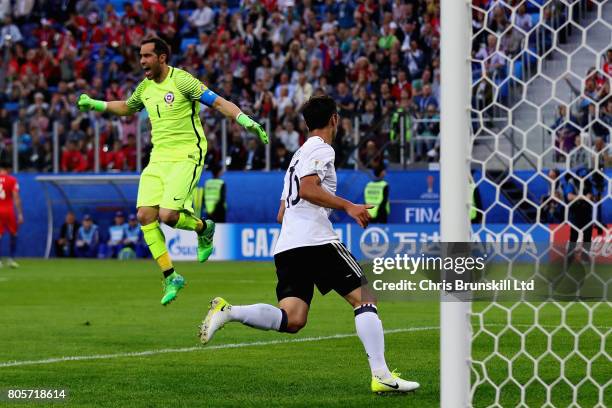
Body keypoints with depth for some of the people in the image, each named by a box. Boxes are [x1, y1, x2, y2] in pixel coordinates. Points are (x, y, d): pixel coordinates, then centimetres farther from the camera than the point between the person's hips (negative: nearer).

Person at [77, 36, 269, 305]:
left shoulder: (181, 80, -10)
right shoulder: (145, 87, 12)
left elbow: (218, 102, -14)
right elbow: (127, 108, 34)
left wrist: (245, 120, -27)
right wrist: (94, 104, 27)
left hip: (186, 157, -7)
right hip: (158, 159, 7)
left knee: (167, 215, -20)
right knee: (145, 215, -8)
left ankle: (203, 228, 15)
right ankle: (170, 277, 2)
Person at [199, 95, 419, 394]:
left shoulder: (298, 156, 29)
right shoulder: (321, 149, 1)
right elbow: (307, 189, -15)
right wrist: (347, 206, -14)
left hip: (286, 246, 8)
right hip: (316, 240, -8)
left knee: (292, 320, -5)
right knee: (364, 301, -4)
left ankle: (227, 312, -21)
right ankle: (381, 375, -13)